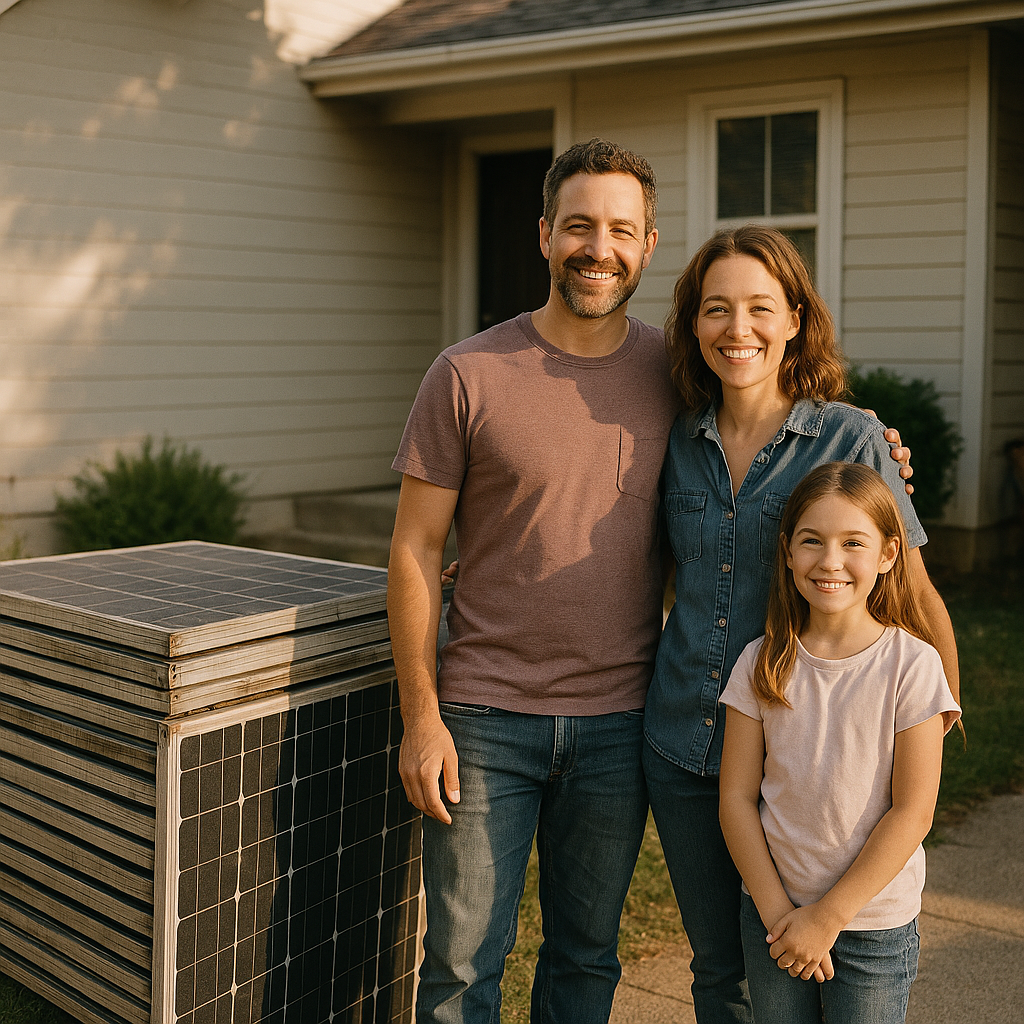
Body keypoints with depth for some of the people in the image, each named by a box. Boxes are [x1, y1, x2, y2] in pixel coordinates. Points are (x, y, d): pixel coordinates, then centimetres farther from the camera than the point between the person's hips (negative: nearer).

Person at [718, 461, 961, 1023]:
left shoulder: (911, 665, -13)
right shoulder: (762, 663, -5)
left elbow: (912, 814, -13)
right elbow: (736, 796, -3)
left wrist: (828, 916, -12)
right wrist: (776, 910, -10)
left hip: (876, 924, -2)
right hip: (771, 916, 2)